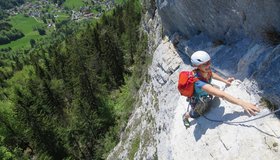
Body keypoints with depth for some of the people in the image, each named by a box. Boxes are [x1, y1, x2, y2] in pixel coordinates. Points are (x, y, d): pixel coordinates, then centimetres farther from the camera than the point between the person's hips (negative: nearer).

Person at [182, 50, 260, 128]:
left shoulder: (206, 71, -27)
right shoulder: (199, 82, -51)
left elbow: (212, 74, 1)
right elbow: (221, 95, -56)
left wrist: (225, 80, -2)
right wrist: (242, 103, -60)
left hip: (206, 97, 5)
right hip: (198, 101, -5)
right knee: (195, 115, 27)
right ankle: (185, 117, 58)